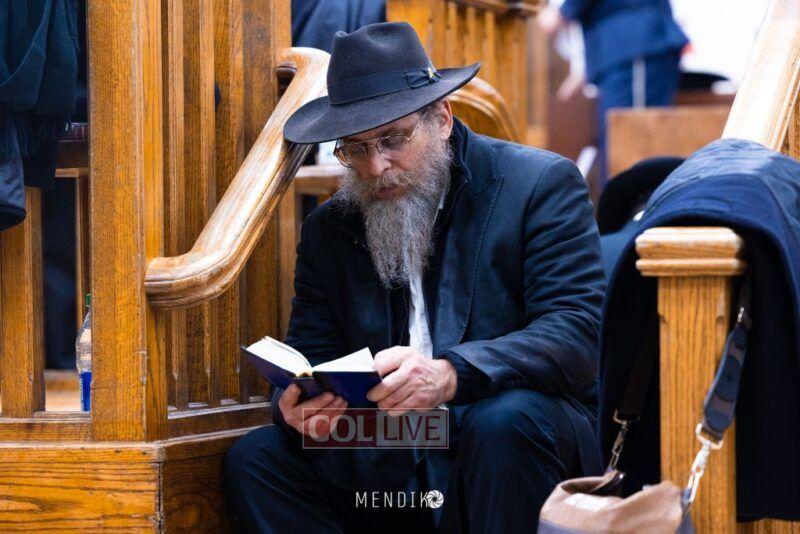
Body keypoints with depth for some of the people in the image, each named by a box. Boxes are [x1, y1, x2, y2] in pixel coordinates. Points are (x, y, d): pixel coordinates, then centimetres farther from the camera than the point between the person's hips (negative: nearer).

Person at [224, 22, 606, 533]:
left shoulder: (542, 184, -3)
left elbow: (576, 332, -14)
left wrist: (451, 375, -32)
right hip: (396, 468, 4)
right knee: (253, 460, -17)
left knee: (505, 420, -37)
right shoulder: (328, 229, 12)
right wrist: (300, 406, -17)